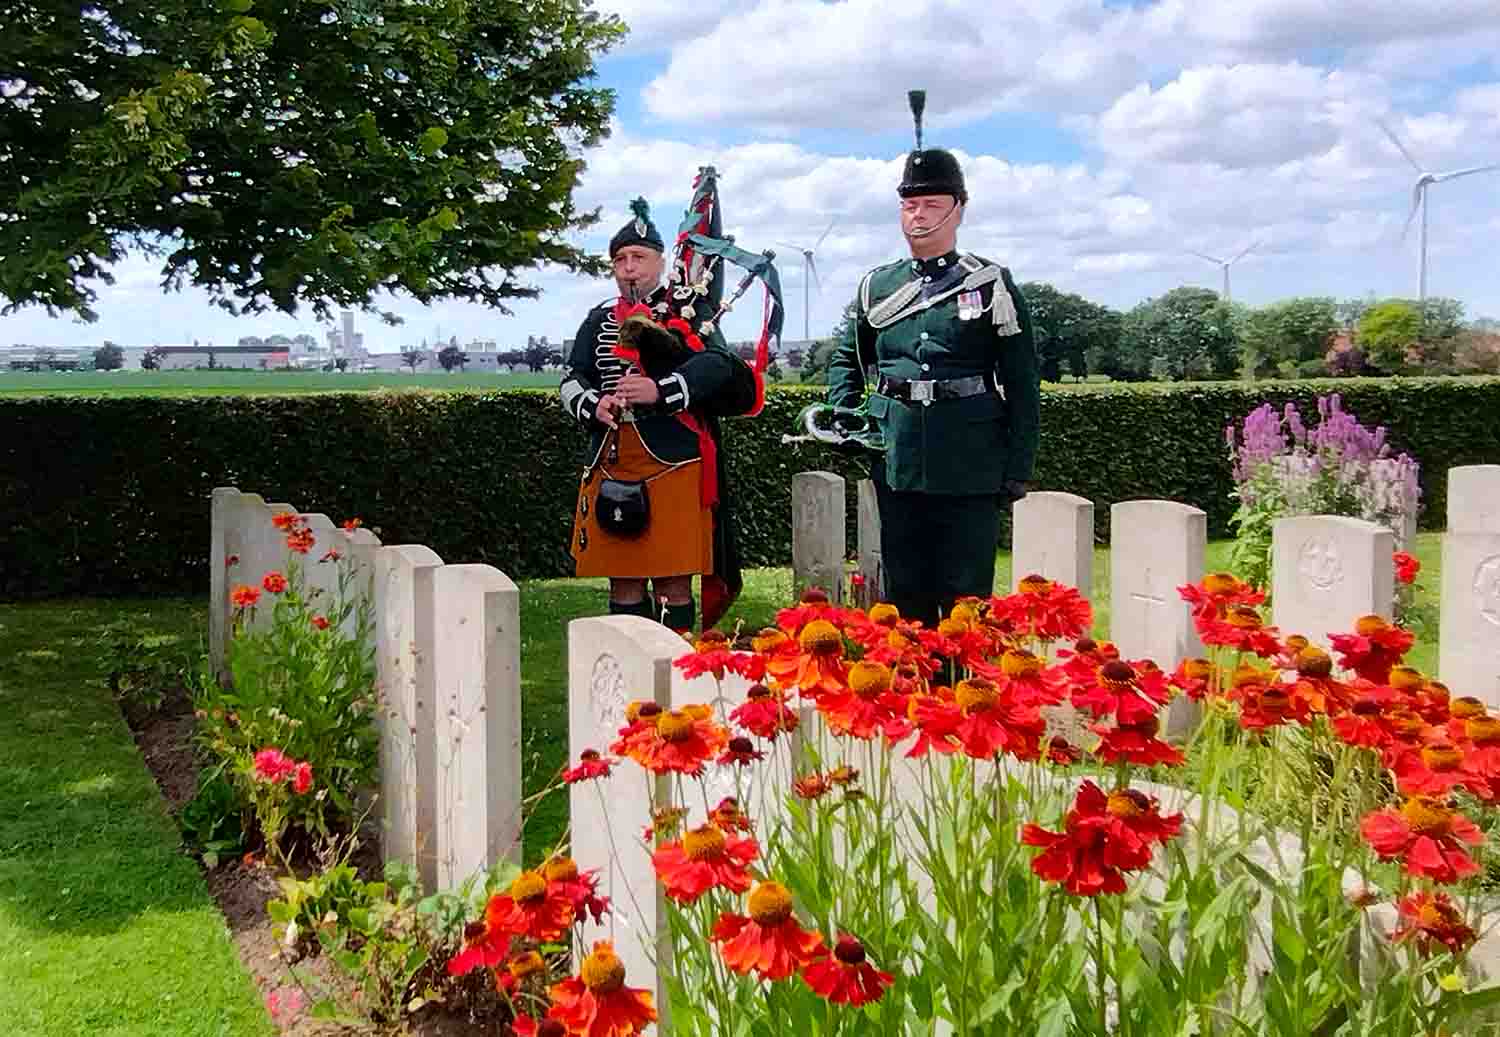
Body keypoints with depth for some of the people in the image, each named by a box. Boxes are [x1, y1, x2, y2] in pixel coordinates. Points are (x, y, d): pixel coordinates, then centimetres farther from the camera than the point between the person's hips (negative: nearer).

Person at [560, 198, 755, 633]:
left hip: (672, 463, -4)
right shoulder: (599, 320, 17)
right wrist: (592, 405, -11)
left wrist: (661, 389, -25)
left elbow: (717, 364, -12)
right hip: (610, 463, 4)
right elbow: (572, 380, 11)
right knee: (623, 580, 9)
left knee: (674, 581, 0)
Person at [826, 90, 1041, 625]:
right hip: (896, 466, 3)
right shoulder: (876, 286, 10)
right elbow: (847, 357, 24)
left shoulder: (992, 285, 0)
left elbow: (1021, 386, 0)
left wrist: (1017, 469, -4)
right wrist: (843, 416, 6)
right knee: (905, 595, 10)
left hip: (970, 471, -3)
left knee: (966, 598, 1)